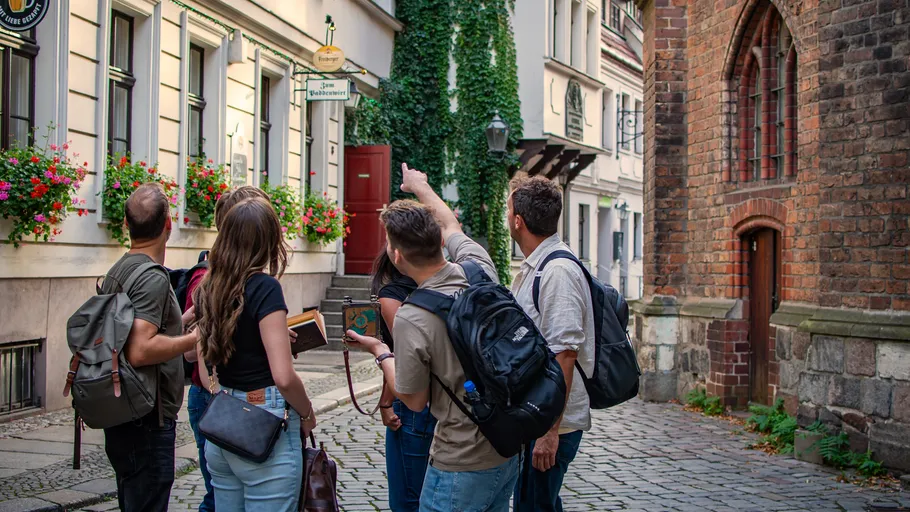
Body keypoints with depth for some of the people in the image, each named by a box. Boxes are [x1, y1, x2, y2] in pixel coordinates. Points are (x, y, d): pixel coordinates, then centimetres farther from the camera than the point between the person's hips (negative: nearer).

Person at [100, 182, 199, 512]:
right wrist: (197, 338, -19)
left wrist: (184, 318, 25)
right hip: (149, 423, -10)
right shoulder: (153, 277, -18)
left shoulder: (117, 271, 13)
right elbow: (140, 351, -29)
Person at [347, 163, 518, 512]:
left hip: (462, 464, -7)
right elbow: (451, 227, 17)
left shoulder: (410, 319, -24)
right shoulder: (480, 269, -7)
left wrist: (380, 352, 6)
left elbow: (415, 400, -9)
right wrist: (420, 186, 34)